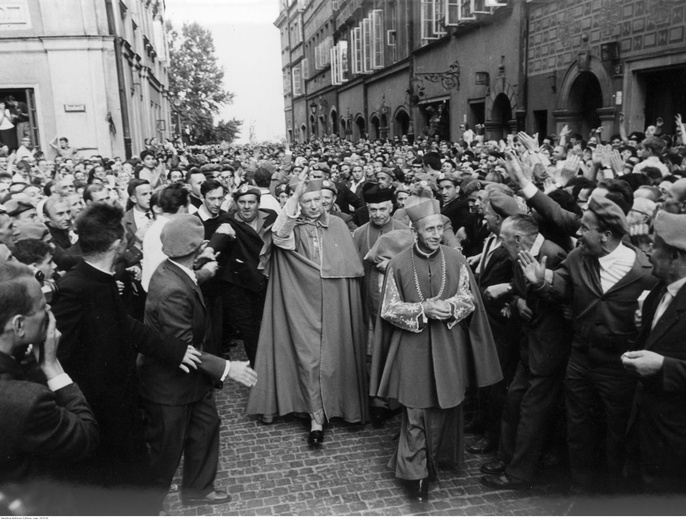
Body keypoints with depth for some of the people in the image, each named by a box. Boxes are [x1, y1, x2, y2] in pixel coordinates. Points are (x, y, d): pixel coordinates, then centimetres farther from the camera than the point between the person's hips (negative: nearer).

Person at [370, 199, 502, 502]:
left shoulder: (456, 260, -1)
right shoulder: (398, 264, -5)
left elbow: (469, 299, 3)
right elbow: (389, 309, -4)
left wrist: (448, 306, -18)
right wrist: (424, 310, -18)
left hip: (447, 347, 2)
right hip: (412, 347, -2)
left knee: (442, 407, 12)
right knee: (415, 411, 1)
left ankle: (432, 460, 33)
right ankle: (415, 472, 13)